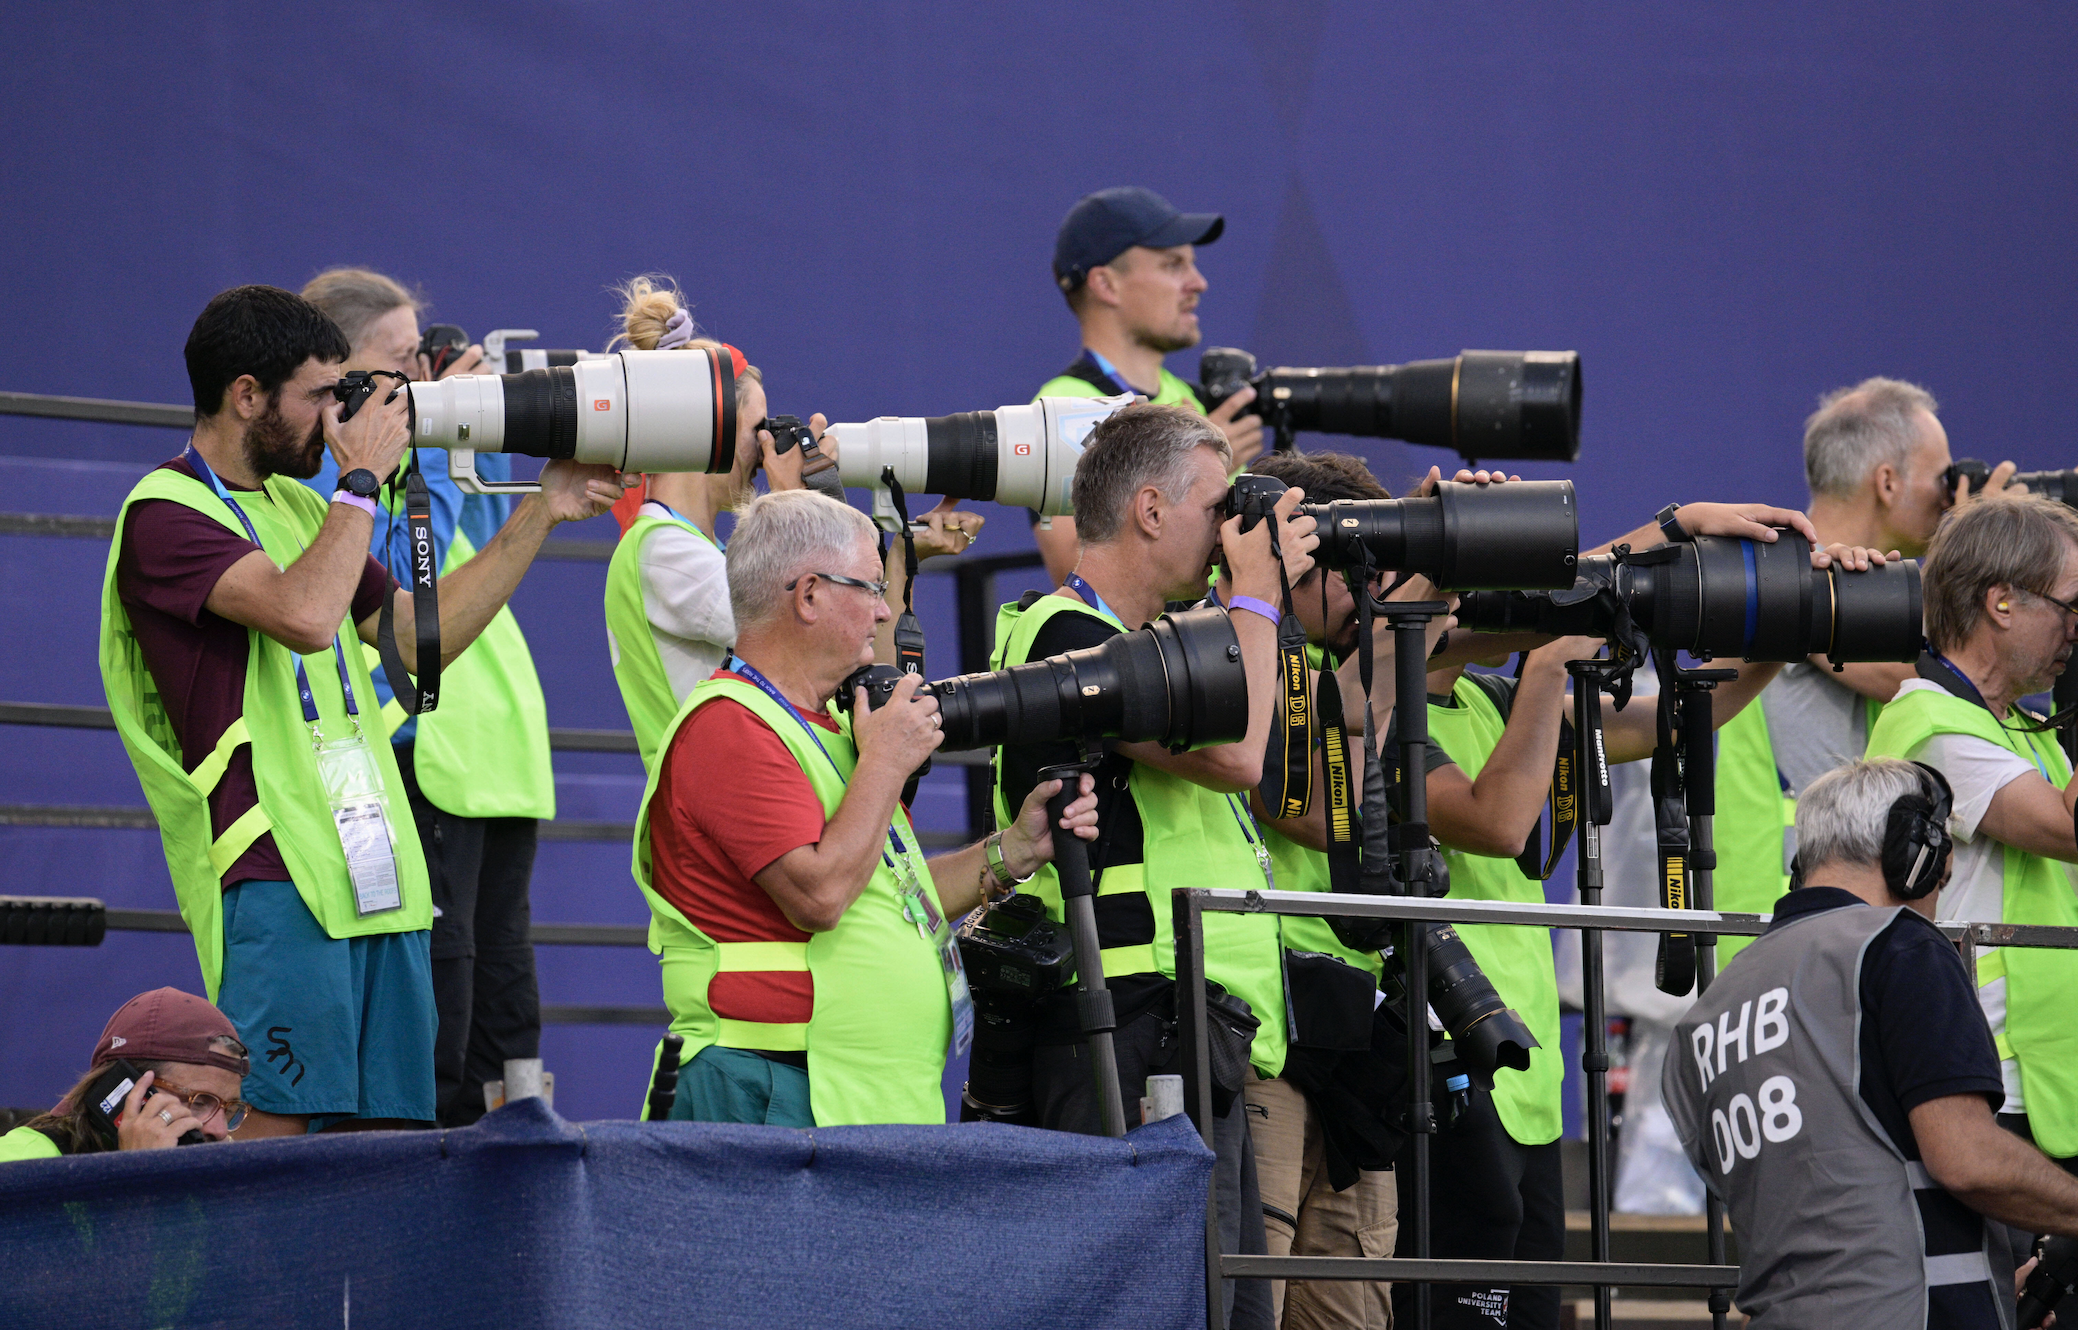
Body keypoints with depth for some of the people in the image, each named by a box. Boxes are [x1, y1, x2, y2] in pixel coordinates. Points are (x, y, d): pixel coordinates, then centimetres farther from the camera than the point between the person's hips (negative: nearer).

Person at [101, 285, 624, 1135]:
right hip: (273, 873, -9)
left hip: (372, 868, 9)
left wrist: (540, 516, 21)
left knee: (382, 1143, 4)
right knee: (271, 1130, -14)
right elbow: (306, 615, -22)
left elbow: (421, 636, 24)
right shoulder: (166, 515, -8)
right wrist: (363, 479, -11)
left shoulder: (299, 507, 21)